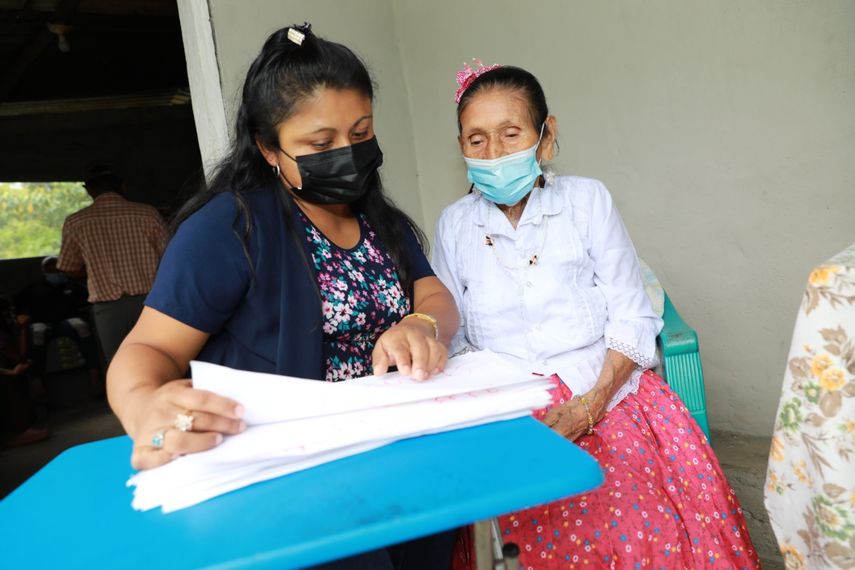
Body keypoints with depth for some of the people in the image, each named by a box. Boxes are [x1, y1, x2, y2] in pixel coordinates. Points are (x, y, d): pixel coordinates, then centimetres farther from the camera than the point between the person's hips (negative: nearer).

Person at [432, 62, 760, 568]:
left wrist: (588, 407, -13)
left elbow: (632, 320, 0)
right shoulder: (455, 225, 6)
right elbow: (453, 338, 8)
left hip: (606, 395, 0)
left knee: (647, 527, -22)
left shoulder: (587, 200, 2)